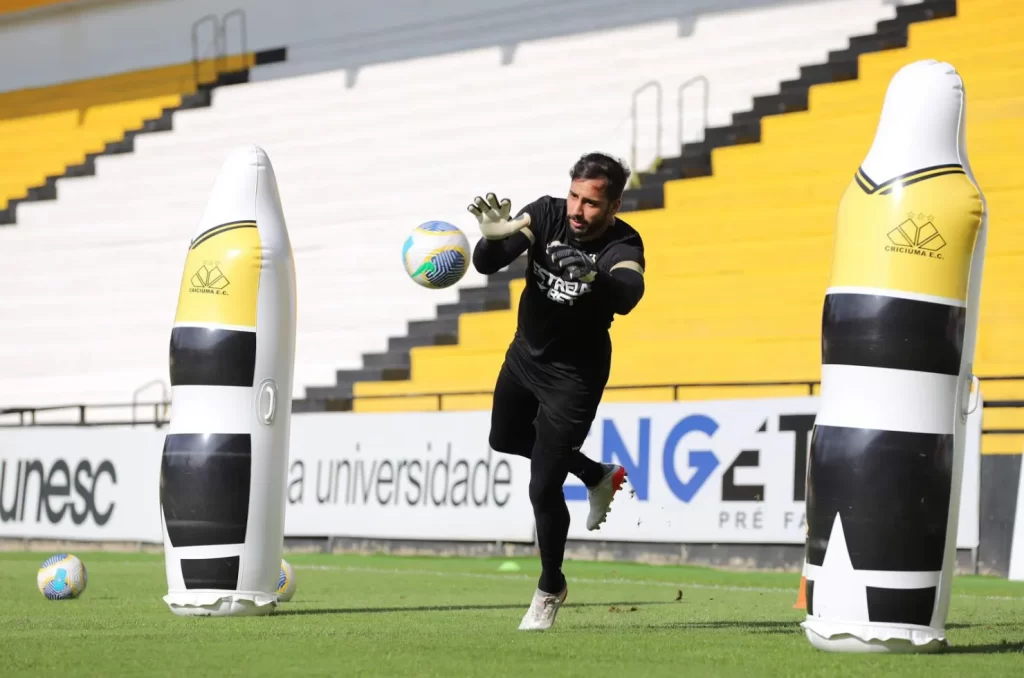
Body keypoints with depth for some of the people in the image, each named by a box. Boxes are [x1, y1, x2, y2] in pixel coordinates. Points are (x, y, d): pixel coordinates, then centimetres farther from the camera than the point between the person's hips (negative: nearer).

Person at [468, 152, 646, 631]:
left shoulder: (622, 245, -29)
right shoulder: (545, 215, -19)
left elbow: (626, 298, -50)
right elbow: (486, 264, -26)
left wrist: (590, 274, -71)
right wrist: (494, 236, -49)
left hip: (574, 373, -6)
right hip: (526, 353, 6)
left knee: (542, 489, -8)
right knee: (505, 441, 28)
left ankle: (550, 590, 16)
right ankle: (596, 476, 48)